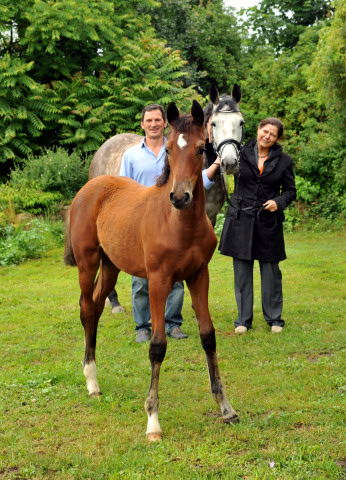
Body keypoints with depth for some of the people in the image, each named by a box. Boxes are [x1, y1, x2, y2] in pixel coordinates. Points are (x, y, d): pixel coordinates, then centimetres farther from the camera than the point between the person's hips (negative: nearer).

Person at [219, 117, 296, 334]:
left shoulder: (283, 161, 4)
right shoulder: (241, 154, 2)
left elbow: (290, 190, 8)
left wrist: (278, 202, -11)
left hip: (269, 221, 0)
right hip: (241, 219, 0)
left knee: (271, 270, 4)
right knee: (242, 271, 5)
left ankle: (274, 318, 18)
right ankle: (244, 319, 15)